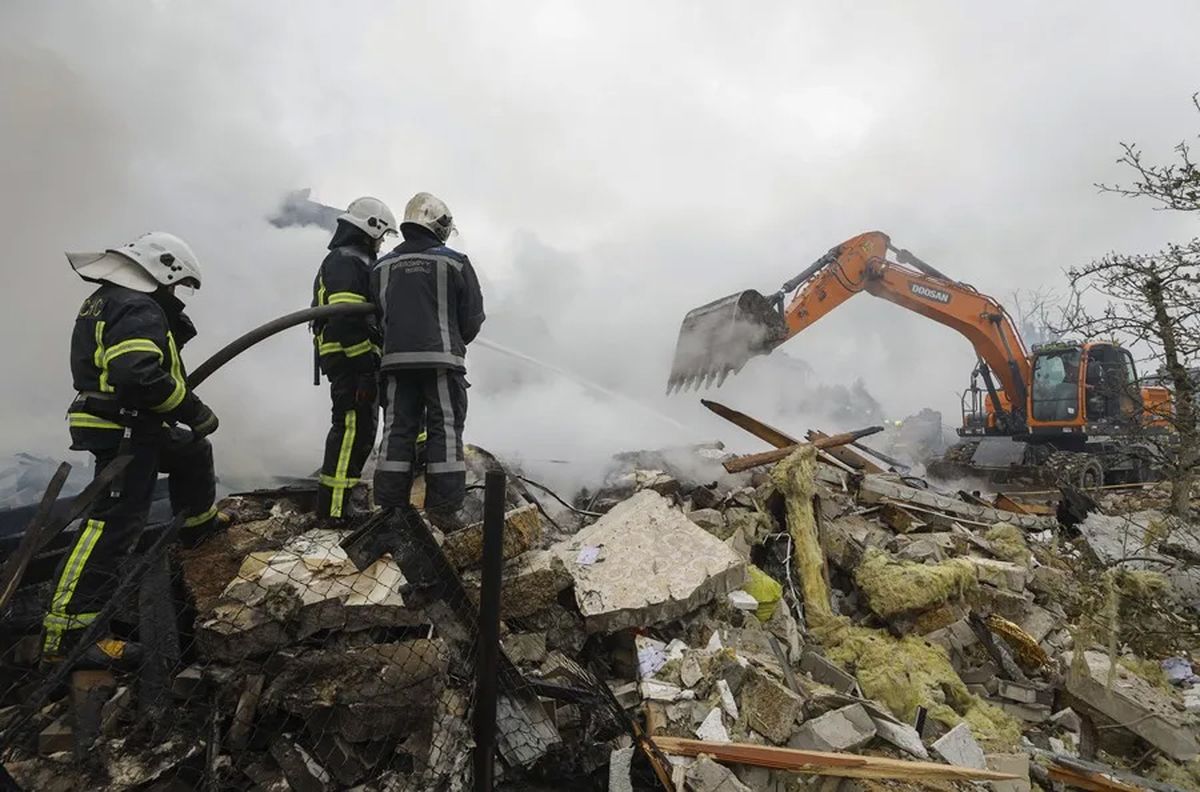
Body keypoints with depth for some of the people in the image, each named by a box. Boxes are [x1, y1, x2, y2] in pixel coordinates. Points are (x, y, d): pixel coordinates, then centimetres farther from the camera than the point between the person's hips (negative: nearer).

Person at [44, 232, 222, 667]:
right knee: (113, 524, -11)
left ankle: (199, 522, 49)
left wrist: (173, 321, 6)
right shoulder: (137, 308, -17)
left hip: (133, 426, 11)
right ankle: (67, 633, -7)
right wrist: (193, 410, -21)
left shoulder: (110, 299, 15)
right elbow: (141, 376, -30)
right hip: (124, 432, -11)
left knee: (194, 453, 30)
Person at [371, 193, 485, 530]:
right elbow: (473, 317, 0)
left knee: (397, 430, 9)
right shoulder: (455, 262, 0)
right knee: (445, 430, 2)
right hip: (442, 359, -4)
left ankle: (390, 507, 13)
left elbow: (375, 315, 11)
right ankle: (444, 509, 2)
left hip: (395, 359, 4)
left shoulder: (382, 266, 11)